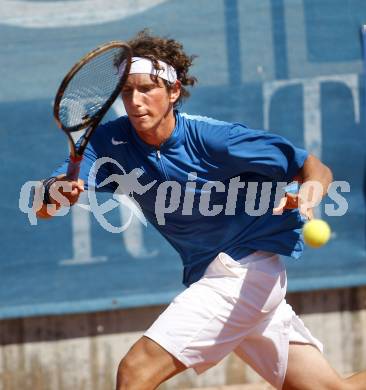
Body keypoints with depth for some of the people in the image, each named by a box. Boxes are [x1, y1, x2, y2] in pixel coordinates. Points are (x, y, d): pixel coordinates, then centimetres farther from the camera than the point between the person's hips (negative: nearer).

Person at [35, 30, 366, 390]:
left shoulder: (213, 138, -19)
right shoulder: (111, 140, -5)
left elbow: (316, 170, -14)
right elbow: (43, 207, -14)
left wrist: (306, 200, -37)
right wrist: (55, 192, -39)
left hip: (246, 270, -6)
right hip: (207, 276, 6)